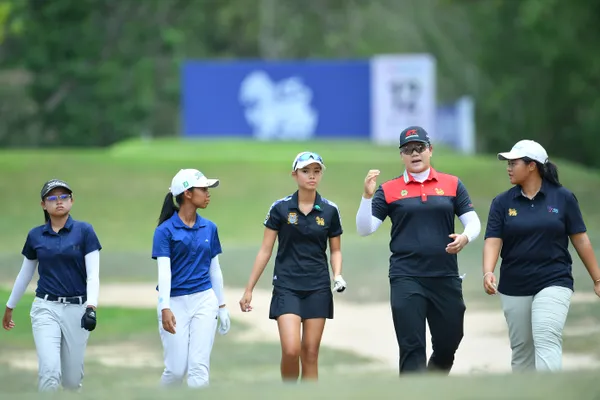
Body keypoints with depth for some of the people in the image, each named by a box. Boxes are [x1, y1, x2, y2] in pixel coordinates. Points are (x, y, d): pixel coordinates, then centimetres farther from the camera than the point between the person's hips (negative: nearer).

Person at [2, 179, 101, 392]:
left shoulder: (84, 231, -2)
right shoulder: (35, 235, 5)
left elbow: (93, 274, -7)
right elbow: (25, 275, 17)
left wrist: (91, 306, -22)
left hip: (76, 309, -1)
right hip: (46, 308, 1)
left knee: (72, 379, 6)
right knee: (49, 372, -18)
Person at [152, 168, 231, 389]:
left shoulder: (209, 228, 7)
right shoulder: (165, 230, -6)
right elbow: (164, 271, -14)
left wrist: (222, 305, 14)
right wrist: (165, 308, -24)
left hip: (204, 301, 3)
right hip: (175, 303, -3)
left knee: (199, 368, -6)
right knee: (176, 370, 0)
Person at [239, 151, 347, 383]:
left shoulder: (330, 211, 3)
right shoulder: (280, 208, -2)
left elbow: (335, 250, 13)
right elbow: (265, 250, 2)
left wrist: (337, 275, -7)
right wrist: (249, 289, 2)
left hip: (318, 288, 2)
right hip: (286, 287, -2)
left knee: (310, 354, 2)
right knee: (291, 350, -14)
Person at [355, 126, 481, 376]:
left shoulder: (452, 184, 9)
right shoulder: (389, 190, 5)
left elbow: (473, 222, 7)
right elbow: (364, 229, 1)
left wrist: (465, 237, -16)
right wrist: (367, 196, -14)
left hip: (446, 277, 2)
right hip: (406, 279, -2)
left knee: (448, 345, 10)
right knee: (412, 349, -7)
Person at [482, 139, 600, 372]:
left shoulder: (563, 198, 0)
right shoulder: (502, 202, 3)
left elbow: (580, 239, 4)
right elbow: (493, 240, -6)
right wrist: (488, 272, -25)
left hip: (554, 283, -3)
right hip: (514, 288, 3)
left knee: (547, 341, -19)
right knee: (521, 349, 9)